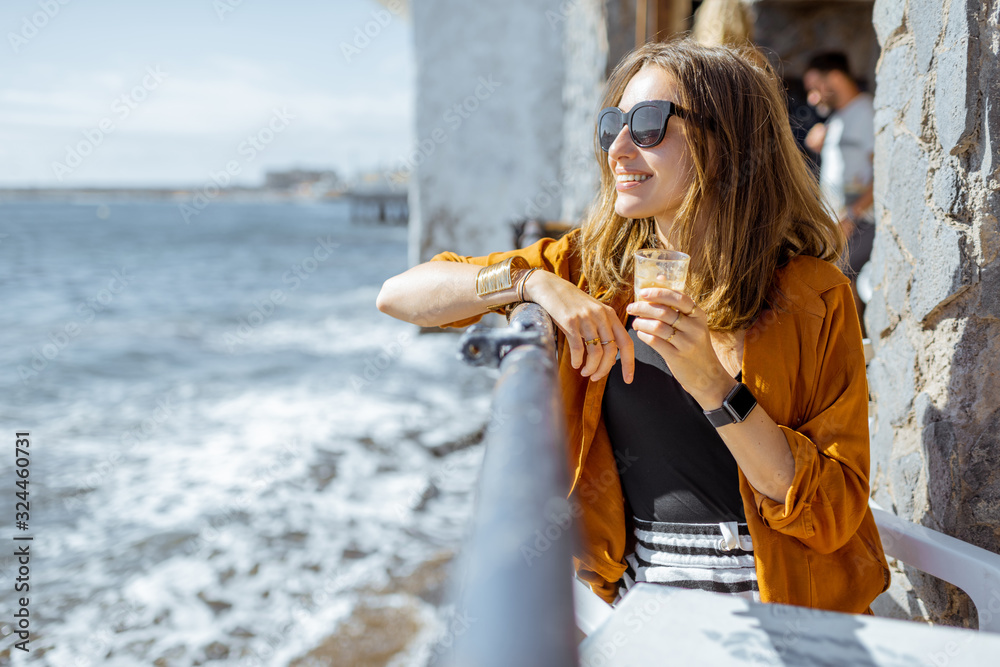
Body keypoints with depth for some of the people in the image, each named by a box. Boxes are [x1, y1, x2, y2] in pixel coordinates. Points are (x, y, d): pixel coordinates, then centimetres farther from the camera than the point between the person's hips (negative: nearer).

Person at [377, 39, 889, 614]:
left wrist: (712, 383, -23)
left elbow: (835, 514, -11)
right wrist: (532, 282, -18)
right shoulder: (591, 269, 1)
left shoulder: (812, 294, -7)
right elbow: (399, 295, -2)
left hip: (774, 607, -2)